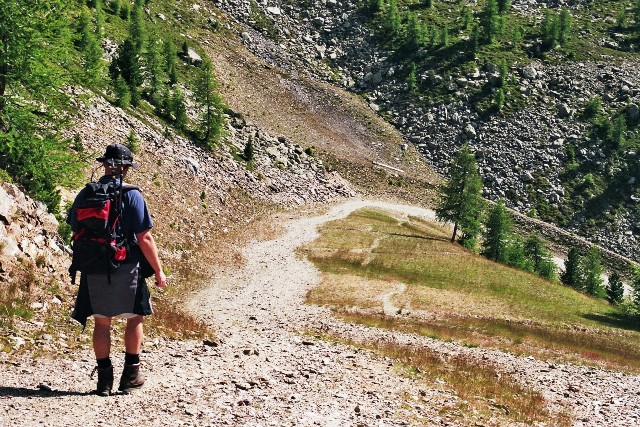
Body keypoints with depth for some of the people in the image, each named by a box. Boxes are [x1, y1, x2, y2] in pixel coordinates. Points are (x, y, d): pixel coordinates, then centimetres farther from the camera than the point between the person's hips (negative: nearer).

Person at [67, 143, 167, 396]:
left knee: (101, 322, 11)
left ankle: (104, 380, 14)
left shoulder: (85, 195, 3)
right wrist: (158, 271, -4)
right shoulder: (131, 195, -9)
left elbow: (76, 232, 10)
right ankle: (131, 375, 14)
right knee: (135, 318, 14)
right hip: (126, 269, -3)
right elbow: (144, 238, -12)